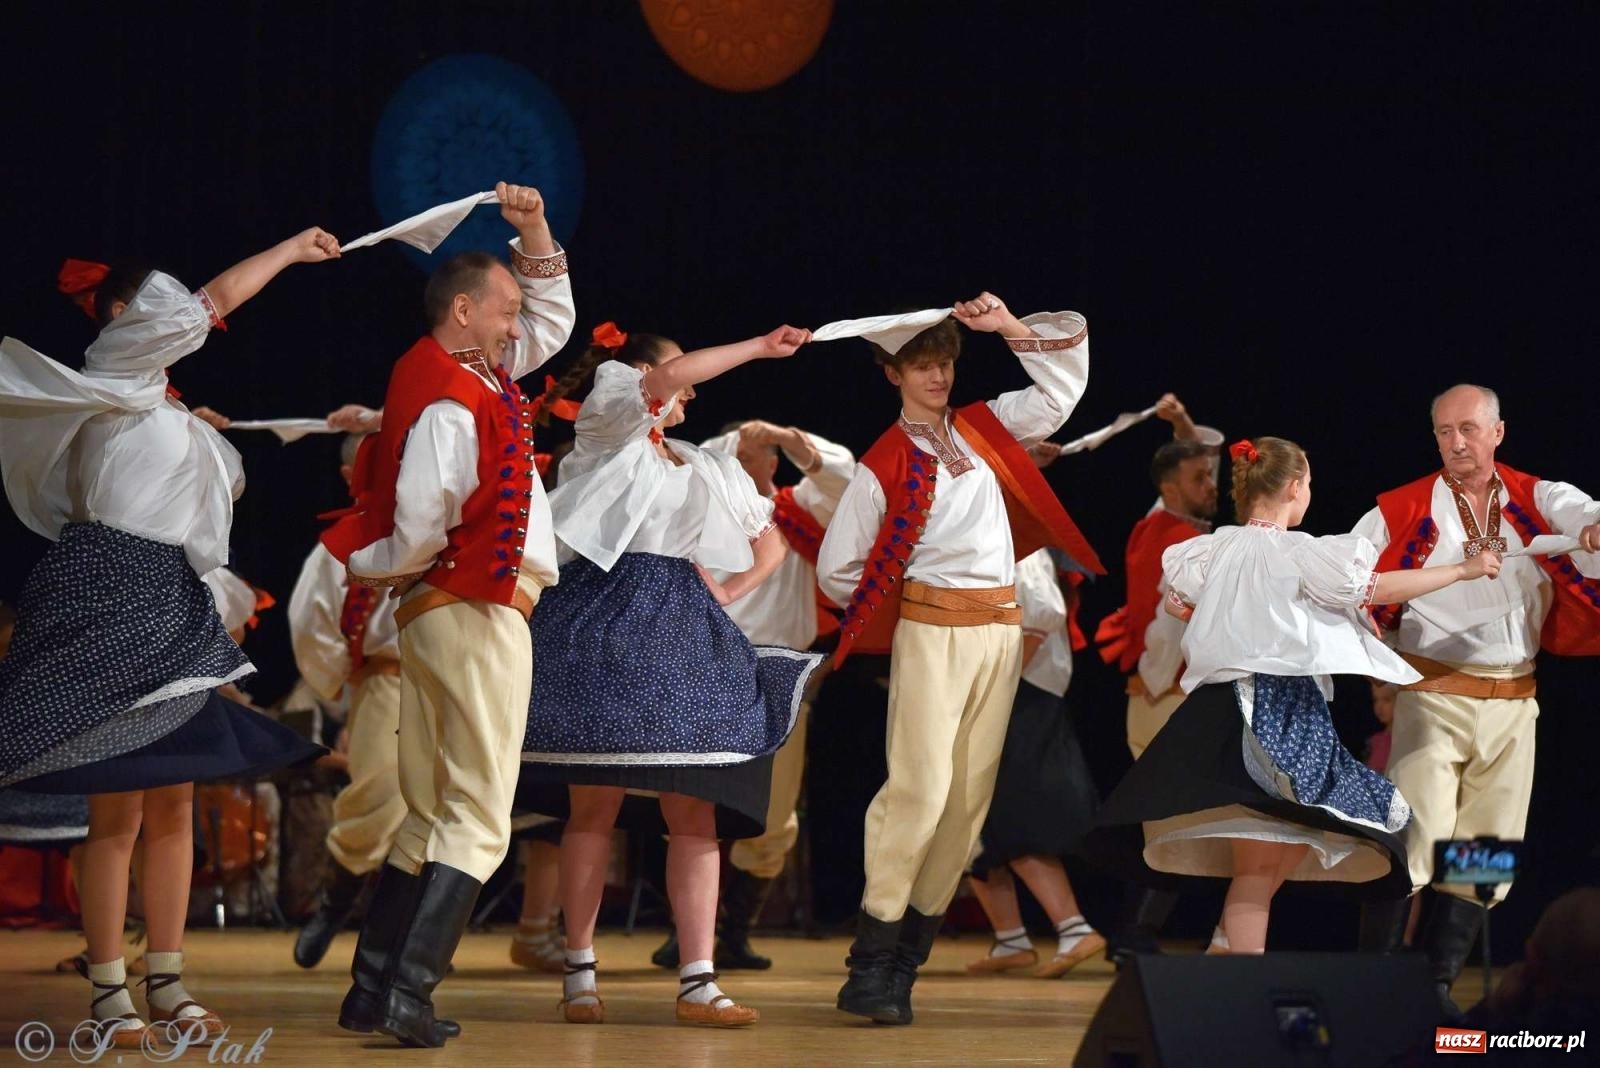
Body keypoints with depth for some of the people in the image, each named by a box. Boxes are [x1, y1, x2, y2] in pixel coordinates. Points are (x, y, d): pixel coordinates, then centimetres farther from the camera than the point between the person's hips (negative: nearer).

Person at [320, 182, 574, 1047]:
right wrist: (369, 569, -1)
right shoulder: (447, 405, -16)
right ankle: (409, 991, -15)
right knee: (476, 816, -9)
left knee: (430, 813, 12)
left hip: (442, 612, 10)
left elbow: (553, 320, 26)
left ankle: (372, 991, 11)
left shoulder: (472, 375, 13)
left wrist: (533, 229, 13)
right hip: (475, 611, -10)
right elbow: (419, 529, -21)